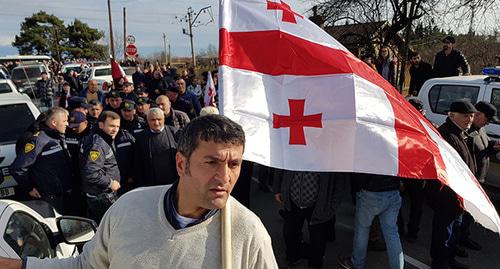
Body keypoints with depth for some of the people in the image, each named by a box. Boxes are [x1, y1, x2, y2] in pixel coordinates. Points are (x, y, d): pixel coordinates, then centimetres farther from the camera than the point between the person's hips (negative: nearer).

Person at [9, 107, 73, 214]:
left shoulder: (60, 137, 9)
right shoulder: (39, 139, -18)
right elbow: (17, 168, -22)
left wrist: (69, 186, 14)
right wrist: (29, 188, -12)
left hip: (65, 195, 8)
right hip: (48, 199, -8)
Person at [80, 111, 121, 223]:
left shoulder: (107, 141, 12)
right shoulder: (97, 144, -21)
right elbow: (91, 174, -28)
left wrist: (113, 182, 11)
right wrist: (110, 183, -18)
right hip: (102, 198, -10)